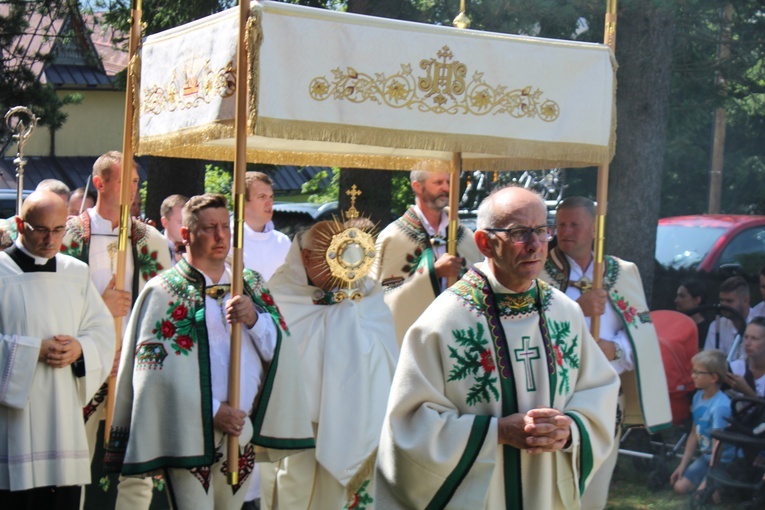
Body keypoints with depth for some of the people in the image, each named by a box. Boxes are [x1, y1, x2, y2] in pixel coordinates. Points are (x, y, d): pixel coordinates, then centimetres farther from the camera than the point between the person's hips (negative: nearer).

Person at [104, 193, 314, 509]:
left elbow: (276, 350, 7)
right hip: (190, 436, -5)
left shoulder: (251, 285, 14)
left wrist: (254, 319, -13)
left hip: (243, 432, 5)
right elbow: (161, 368, -8)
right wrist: (213, 410, -15)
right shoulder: (164, 292, -1)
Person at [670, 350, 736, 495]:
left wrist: (708, 480, -21)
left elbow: (717, 446, -24)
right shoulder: (698, 397, 0)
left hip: (722, 461, -8)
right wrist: (682, 465, 11)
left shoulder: (720, 406, -26)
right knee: (679, 485, -4)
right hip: (705, 456, 8)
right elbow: (694, 434, 10)